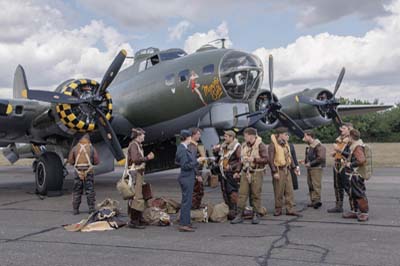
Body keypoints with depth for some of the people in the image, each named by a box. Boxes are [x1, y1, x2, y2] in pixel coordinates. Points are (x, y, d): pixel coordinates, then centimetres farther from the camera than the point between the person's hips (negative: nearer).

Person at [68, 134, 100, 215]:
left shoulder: (75, 148, 4)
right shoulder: (91, 148, 1)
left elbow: (70, 161, 4)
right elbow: (96, 161, 0)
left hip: (78, 171, 1)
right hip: (89, 171, -1)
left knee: (77, 191, 9)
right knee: (90, 190, 6)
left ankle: (75, 209, 11)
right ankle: (91, 208, 7)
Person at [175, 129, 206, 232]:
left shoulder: (182, 148, 11)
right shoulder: (182, 149, -18)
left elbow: (177, 161, 20)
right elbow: (185, 166, -22)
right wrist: (197, 161, -19)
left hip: (188, 178, 10)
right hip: (186, 178, -10)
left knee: (187, 201, 16)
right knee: (186, 201, -6)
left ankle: (186, 222, 24)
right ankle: (183, 224, -1)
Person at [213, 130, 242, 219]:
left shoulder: (237, 147, -8)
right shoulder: (223, 146, 16)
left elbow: (240, 160, -13)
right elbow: (217, 155, 31)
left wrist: (237, 172, -19)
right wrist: (215, 150, 9)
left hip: (232, 174, -8)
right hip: (223, 173, 8)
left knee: (233, 192, -8)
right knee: (225, 192, 12)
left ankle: (234, 210, -3)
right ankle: (227, 209, 22)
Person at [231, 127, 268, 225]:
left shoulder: (261, 145, -9)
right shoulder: (244, 145, 12)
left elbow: (266, 159, -15)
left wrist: (253, 159, -20)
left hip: (256, 173, -5)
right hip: (245, 173, 5)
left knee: (256, 195, 2)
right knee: (242, 194, 1)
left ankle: (256, 215, 14)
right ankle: (239, 215, 6)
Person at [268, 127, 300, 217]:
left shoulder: (285, 144, 13)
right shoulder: (273, 145, -12)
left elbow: (289, 156, 20)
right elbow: (271, 160, -16)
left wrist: (294, 167, 13)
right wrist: (274, 172, -20)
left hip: (287, 170, 7)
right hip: (279, 170, -7)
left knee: (289, 190, 6)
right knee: (279, 192, 0)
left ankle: (290, 209, 12)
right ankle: (278, 210, 12)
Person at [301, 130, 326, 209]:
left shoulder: (319, 146, -14)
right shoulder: (309, 146, 15)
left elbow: (321, 158, -21)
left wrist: (310, 163, -17)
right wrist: (305, 161, 8)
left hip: (316, 168, -9)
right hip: (309, 168, 9)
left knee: (316, 185, -8)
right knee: (310, 185, 10)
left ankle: (317, 201, -4)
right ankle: (313, 201, 17)